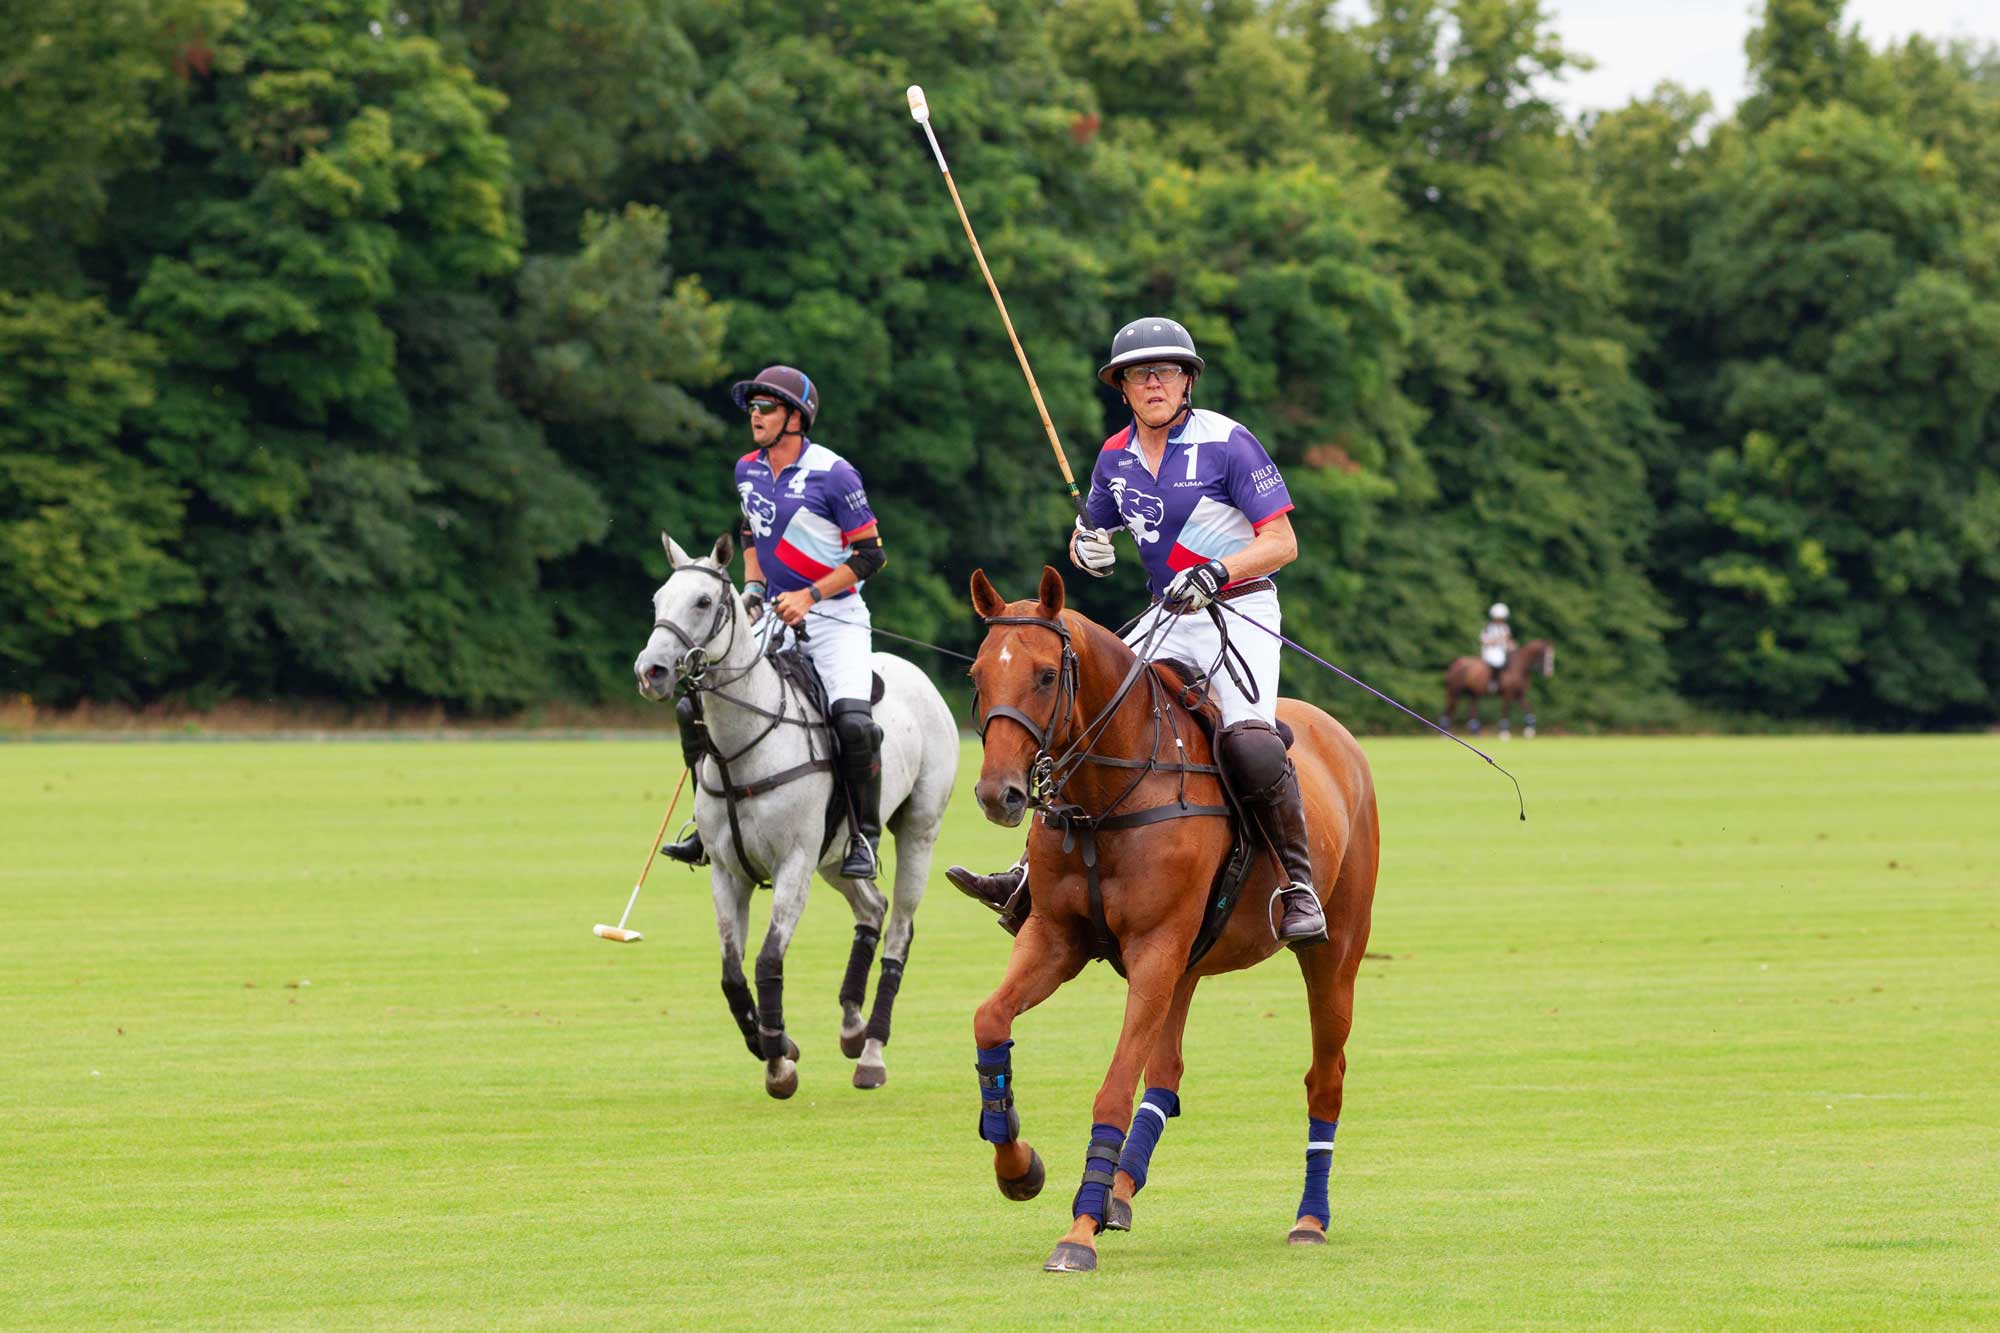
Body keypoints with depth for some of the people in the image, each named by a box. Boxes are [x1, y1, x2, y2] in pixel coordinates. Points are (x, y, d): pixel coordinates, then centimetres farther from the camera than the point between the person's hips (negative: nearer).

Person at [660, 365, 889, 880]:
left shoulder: (832, 473, -12)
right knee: (694, 706, -3)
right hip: (772, 618, 6)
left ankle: (865, 836, -11)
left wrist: (809, 596, -18)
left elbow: (870, 555, -10)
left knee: (852, 719, -27)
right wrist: (752, 587, 6)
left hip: (834, 619, -6)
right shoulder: (748, 470, 7)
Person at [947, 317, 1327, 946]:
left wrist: (1215, 573, -28)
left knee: (1247, 740, -29)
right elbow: (1088, 534, 19)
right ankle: (1037, 874, 2)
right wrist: (1086, 546, -6)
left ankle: (1299, 887, -21)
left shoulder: (1227, 442, -11)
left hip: (1242, 614, -7)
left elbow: (1282, 542, -12)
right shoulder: (1116, 456, 7)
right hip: (1168, 617, 7)